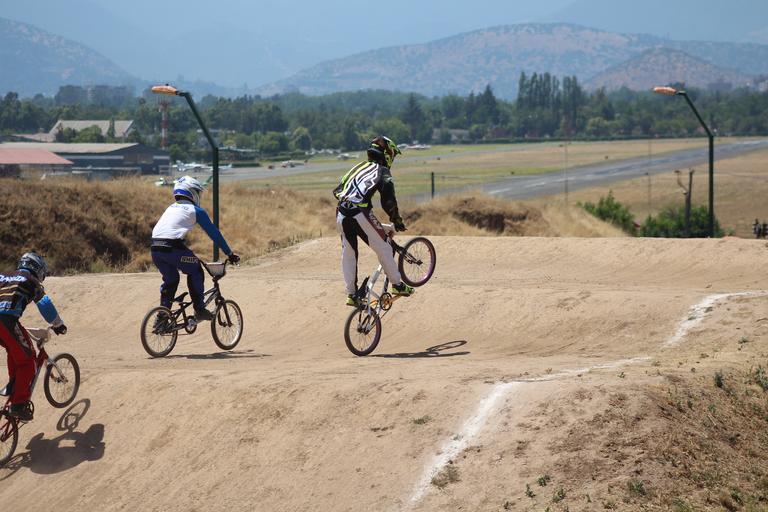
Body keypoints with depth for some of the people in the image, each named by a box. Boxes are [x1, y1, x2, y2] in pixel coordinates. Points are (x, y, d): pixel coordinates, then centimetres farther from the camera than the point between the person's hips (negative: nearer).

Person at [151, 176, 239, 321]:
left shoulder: (171, 208, 28)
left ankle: (161, 317, 19)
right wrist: (230, 254, 18)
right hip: (172, 248, -6)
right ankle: (199, 310, 14)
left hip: (155, 249, 6)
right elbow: (214, 233, 11)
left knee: (170, 280, 23)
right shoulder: (196, 211, 9)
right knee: (195, 271, 16)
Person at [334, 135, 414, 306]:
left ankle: (351, 295, 16)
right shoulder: (382, 172, 7)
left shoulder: (359, 167, 26)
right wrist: (397, 220, 8)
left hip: (341, 214, 6)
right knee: (383, 249, 8)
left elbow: (337, 191, 25)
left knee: (348, 254, 13)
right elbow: (388, 200, -3)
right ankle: (397, 285, 14)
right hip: (360, 213, -6)